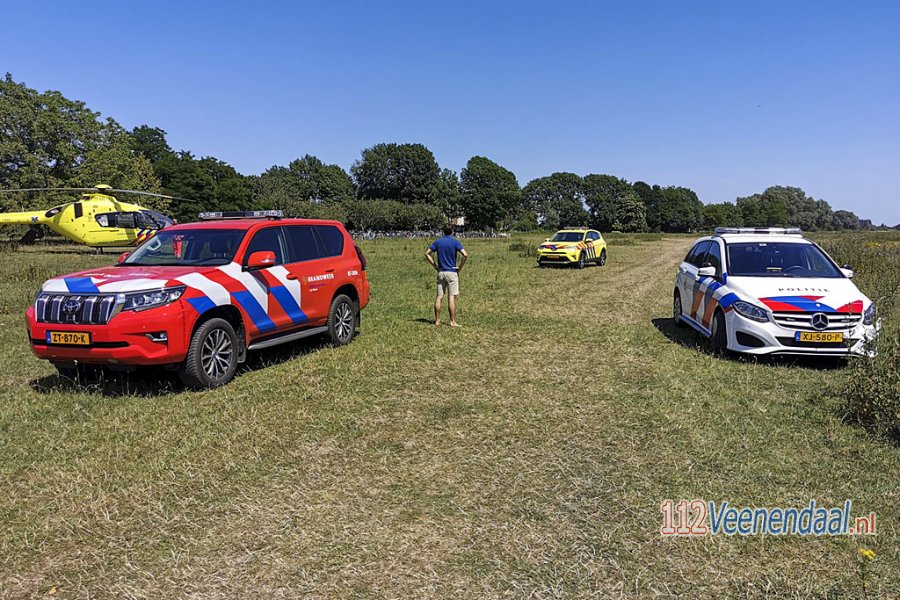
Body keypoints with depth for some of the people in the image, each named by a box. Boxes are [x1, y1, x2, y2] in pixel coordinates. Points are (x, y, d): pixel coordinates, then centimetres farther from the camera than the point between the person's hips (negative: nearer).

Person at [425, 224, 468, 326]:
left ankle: (437, 320, 11)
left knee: (439, 297, 8)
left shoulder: (438, 241, 5)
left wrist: (435, 266, 7)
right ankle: (453, 322, -2)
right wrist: (460, 268, -5)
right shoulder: (455, 242, -6)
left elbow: (427, 253, 6)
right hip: (452, 272, -4)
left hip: (440, 272, 4)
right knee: (452, 297, -3)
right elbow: (465, 255, -16)